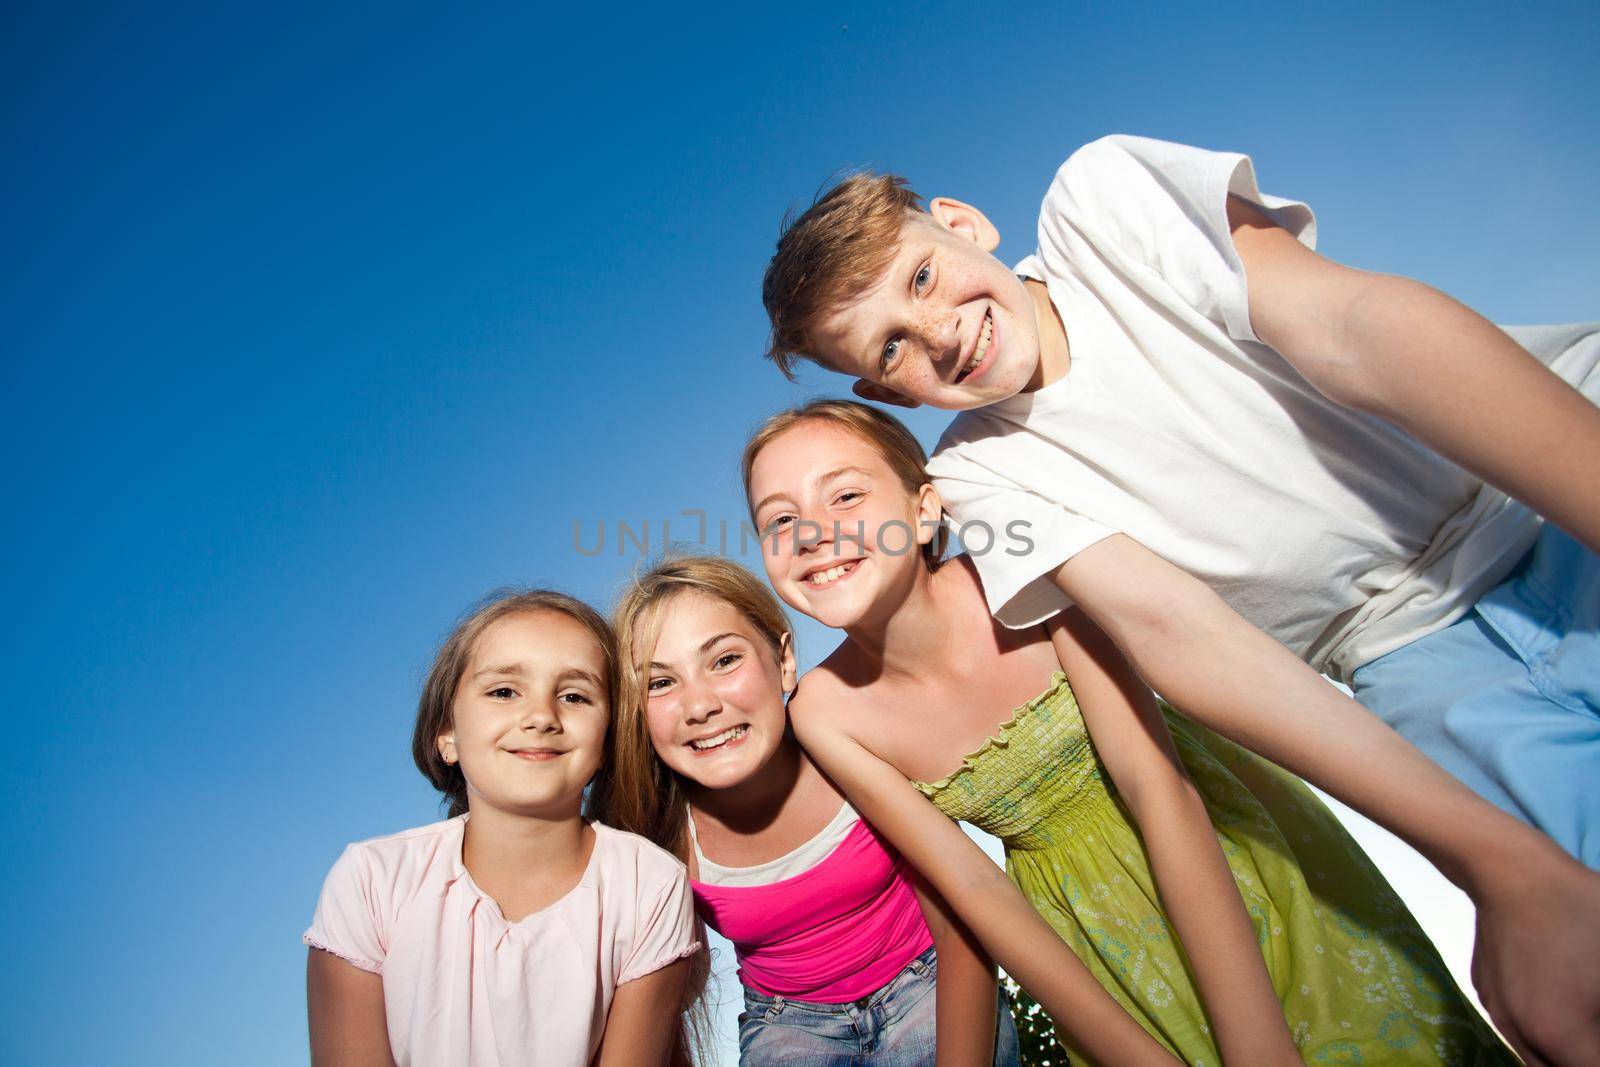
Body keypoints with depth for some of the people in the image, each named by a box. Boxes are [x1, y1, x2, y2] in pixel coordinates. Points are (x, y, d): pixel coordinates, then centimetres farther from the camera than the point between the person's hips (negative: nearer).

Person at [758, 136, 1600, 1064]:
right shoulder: (981, 473, -7)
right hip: (1435, 651, 0)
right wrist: (1510, 868, -28)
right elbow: (1165, 623, -19)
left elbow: (1358, 332, -20)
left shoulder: (1103, 197, -10)